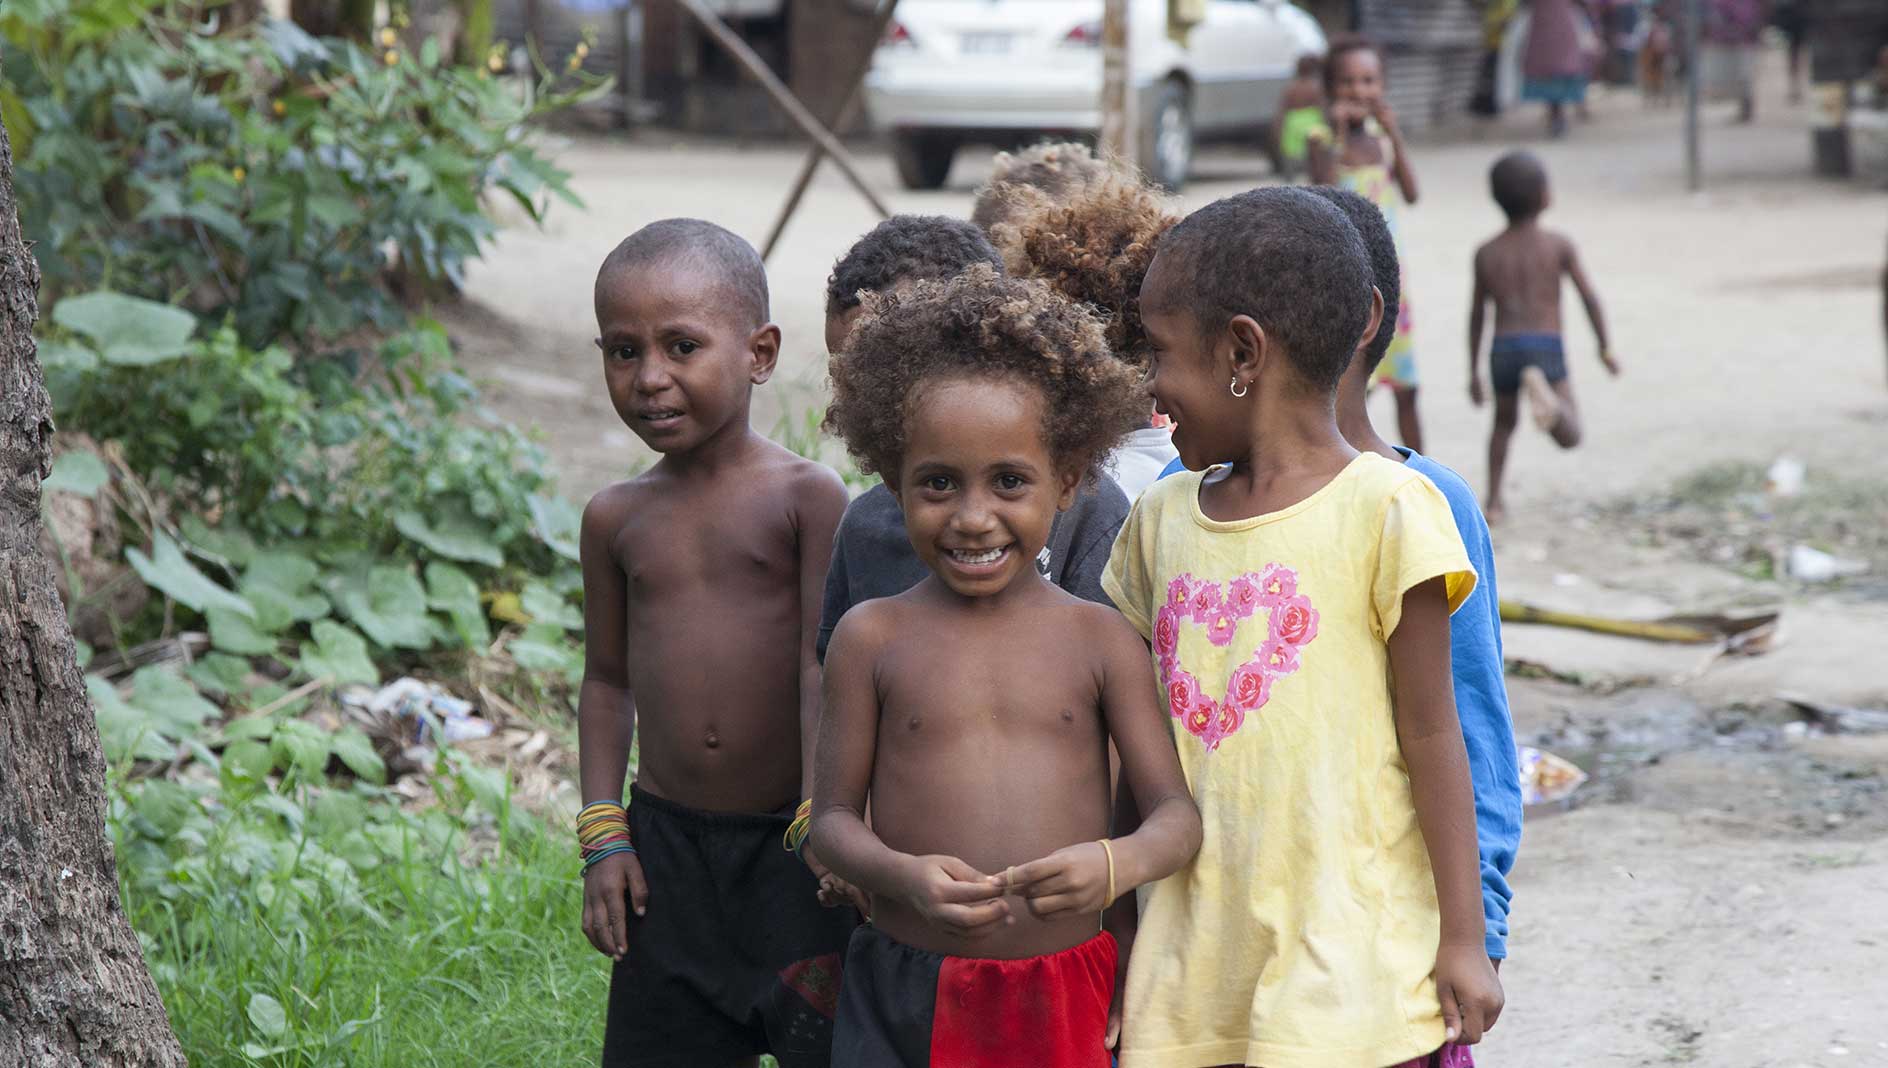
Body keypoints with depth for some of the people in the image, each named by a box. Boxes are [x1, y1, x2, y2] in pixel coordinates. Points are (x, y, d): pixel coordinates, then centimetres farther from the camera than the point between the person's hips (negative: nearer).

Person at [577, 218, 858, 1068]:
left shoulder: (807, 498, -6)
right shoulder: (617, 520, 6)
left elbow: (825, 667, -11)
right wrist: (603, 835, 8)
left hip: (786, 840, -4)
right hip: (666, 843, 4)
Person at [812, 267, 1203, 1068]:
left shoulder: (1101, 639, 2)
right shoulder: (871, 639, 2)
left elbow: (1177, 810, 0)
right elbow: (834, 814, 3)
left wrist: (1121, 864, -23)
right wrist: (902, 876, -18)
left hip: (1066, 999, 1)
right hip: (903, 996, -1)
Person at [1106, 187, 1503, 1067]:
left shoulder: (1384, 509, -7)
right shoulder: (1161, 520, 10)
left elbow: (1429, 736, -5)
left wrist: (1464, 938, -4)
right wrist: (1113, 929, 17)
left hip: (1350, 965, -5)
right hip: (1191, 971, 5)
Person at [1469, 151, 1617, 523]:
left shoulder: (1487, 253, 11)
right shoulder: (1558, 245, 4)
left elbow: (1476, 315, 15)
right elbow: (1589, 297, 1)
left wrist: (1474, 372, 22)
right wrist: (1605, 347, 11)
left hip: (1503, 349, 3)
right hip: (1546, 347, -3)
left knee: (1504, 422, 29)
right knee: (1569, 435, -12)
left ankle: (1493, 502, 21)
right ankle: (1539, 385, -40)